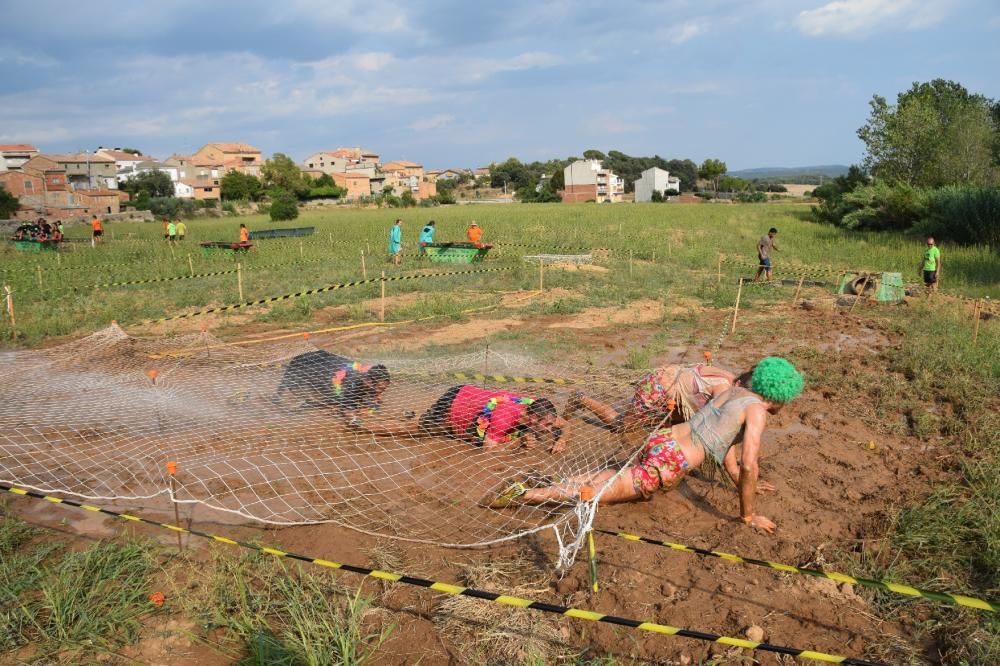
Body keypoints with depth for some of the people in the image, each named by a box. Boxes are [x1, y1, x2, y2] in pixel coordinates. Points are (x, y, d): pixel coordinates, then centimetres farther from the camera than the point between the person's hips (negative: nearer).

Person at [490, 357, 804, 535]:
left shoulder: (734, 391, 17)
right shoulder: (757, 411, -8)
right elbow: (749, 465, -16)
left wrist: (743, 483, 34)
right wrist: (748, 516, -6)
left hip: (660, 438, 8)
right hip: (670, 463, -8)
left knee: (618, 475, 30)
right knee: (595, 493, -3)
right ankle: (526, 495, -6)